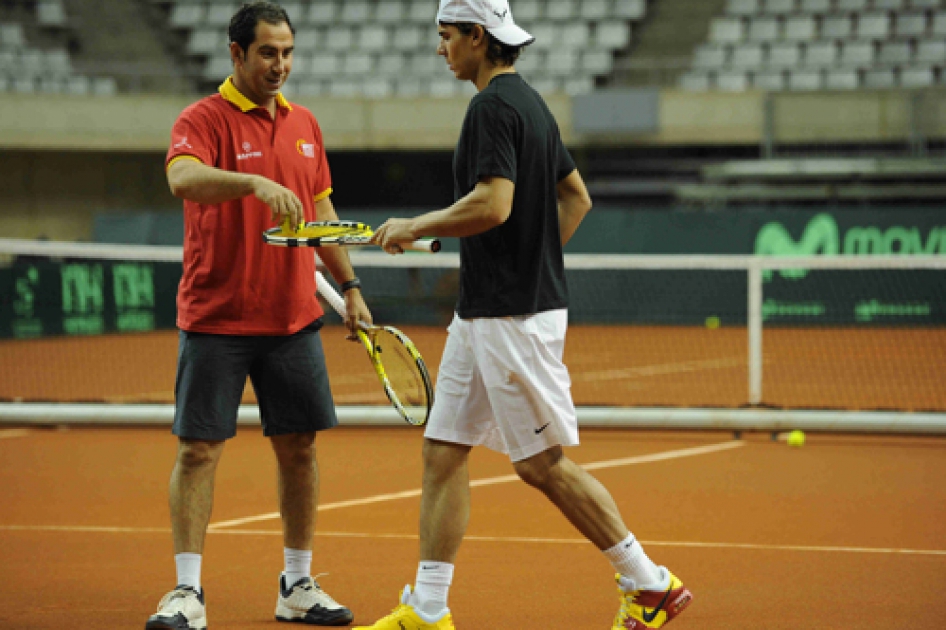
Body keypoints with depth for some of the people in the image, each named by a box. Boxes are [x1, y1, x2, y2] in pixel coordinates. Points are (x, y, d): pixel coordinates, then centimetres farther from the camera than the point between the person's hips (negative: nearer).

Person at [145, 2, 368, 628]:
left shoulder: (304, 124, 11)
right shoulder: (204, 119, -9)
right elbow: (183, 177, -30)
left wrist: (350, 285, 17)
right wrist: (256, 183, -44)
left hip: (293, 318, 5)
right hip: (215, 319, -5)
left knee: (299, 447, 7)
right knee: (199, 448, -4)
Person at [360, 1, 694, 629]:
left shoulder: (494, 107, -16)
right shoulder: (530, 102, 15)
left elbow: (493, 204, -27)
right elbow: (577, 196, 22)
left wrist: (414, 227, -14)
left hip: (514, 318, -10)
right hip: (482, 313, 10)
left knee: (543, 464, -4)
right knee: (443, 451, 8)